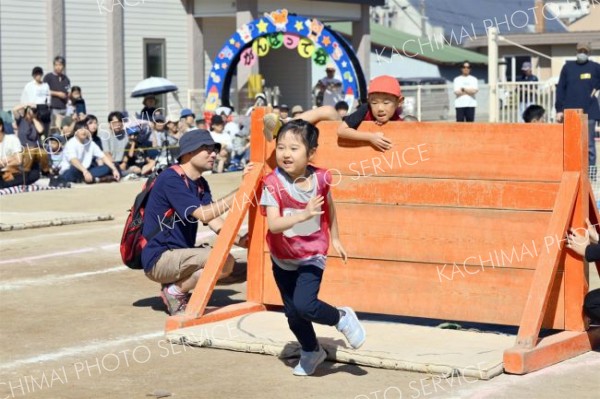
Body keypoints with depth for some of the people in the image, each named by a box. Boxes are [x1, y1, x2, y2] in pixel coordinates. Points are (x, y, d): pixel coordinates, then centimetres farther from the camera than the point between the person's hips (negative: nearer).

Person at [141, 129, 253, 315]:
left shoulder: (201, 184, 11)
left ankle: (175, 286, 6)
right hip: (158, 260, -9)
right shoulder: (171, 179, -17)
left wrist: (238, 240, -17)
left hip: (178, 255, 9)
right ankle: (175, 292, -5)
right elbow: (204, 215, -26)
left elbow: (215, 221, 1)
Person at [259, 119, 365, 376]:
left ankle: (342, 318, 7)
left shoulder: (320, 179, -13)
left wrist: (335, 239, 16)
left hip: (312, 256, -1)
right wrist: (304, 215, -43)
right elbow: (273, 224, -31)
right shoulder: (273, 184, -20)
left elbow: (329, 209, 8)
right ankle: (311, 351, 39)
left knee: (304, 305, -21)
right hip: (282, 258, 2)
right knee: (292, 313, 13)